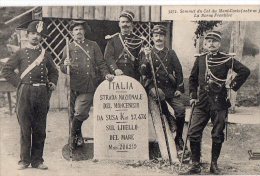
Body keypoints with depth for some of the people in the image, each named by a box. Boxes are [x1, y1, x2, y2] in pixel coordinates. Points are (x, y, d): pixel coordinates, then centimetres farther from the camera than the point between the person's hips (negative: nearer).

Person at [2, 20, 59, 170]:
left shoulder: (46, 54, 14)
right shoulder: (21, 53, 6)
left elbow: (54, 71, 26)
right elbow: (6, 70, 6)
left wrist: (52, 83, 9)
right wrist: (19, 83, -2)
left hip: (42, 93, 2)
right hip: (25, 93, -2)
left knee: (40, 128, 5)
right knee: (25, 128, 0)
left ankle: (37, 160, 13)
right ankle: (25, 160, 10)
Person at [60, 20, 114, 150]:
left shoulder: (93, 45, 11)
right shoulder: (68, 48, 10)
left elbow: (101, 63, 11)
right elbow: (62, 68, 9)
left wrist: (106, 74, -5)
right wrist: (65, 65, -13)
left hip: (88, 87, -1)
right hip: (73, 87, 1)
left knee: (80, 112, -12)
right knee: (73, 114, 6)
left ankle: (73, 136, 13)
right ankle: (78, 136, 27)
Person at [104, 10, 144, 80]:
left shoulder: (138, 41, 11)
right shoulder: (112, 39, 11)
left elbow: (141, 60, 12)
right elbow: (108, 56, 0)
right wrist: (115, 69, -15)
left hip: (133, 76, 0)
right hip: (116, 76, 0)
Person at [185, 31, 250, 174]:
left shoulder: (226, 59, -2)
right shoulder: (200, 59, 8)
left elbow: (245, 71, -4)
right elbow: (193, 78, 18)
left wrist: (233, 86, -5)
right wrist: (193, 95, 11)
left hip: (219, 103, -3)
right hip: (201, 103, 3)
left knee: (217, 135, 5)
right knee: (193, 133, -3)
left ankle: (214, 164, 20)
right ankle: (195, 165, 8)